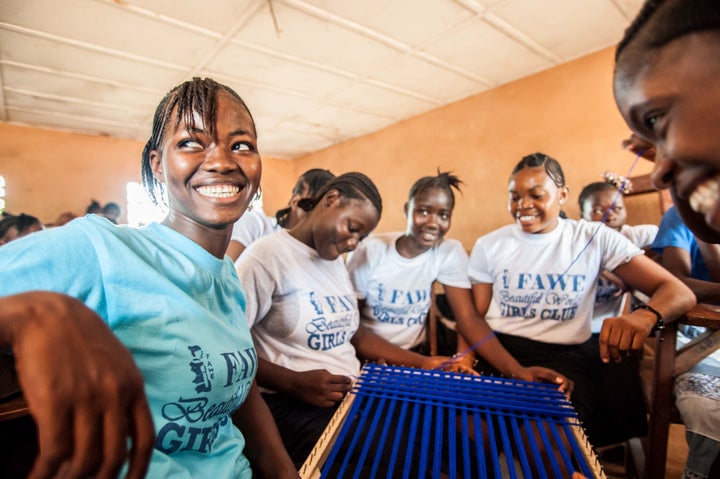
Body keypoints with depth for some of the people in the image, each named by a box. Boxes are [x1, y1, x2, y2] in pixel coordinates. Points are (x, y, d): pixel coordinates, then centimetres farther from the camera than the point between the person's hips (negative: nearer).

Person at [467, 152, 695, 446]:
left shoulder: (595, 238, 2)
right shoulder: (488, 245, 6)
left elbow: (678, 292, -2)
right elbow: (475, 315, 6)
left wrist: (645, 315, -26)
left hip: (561, 356, -1)